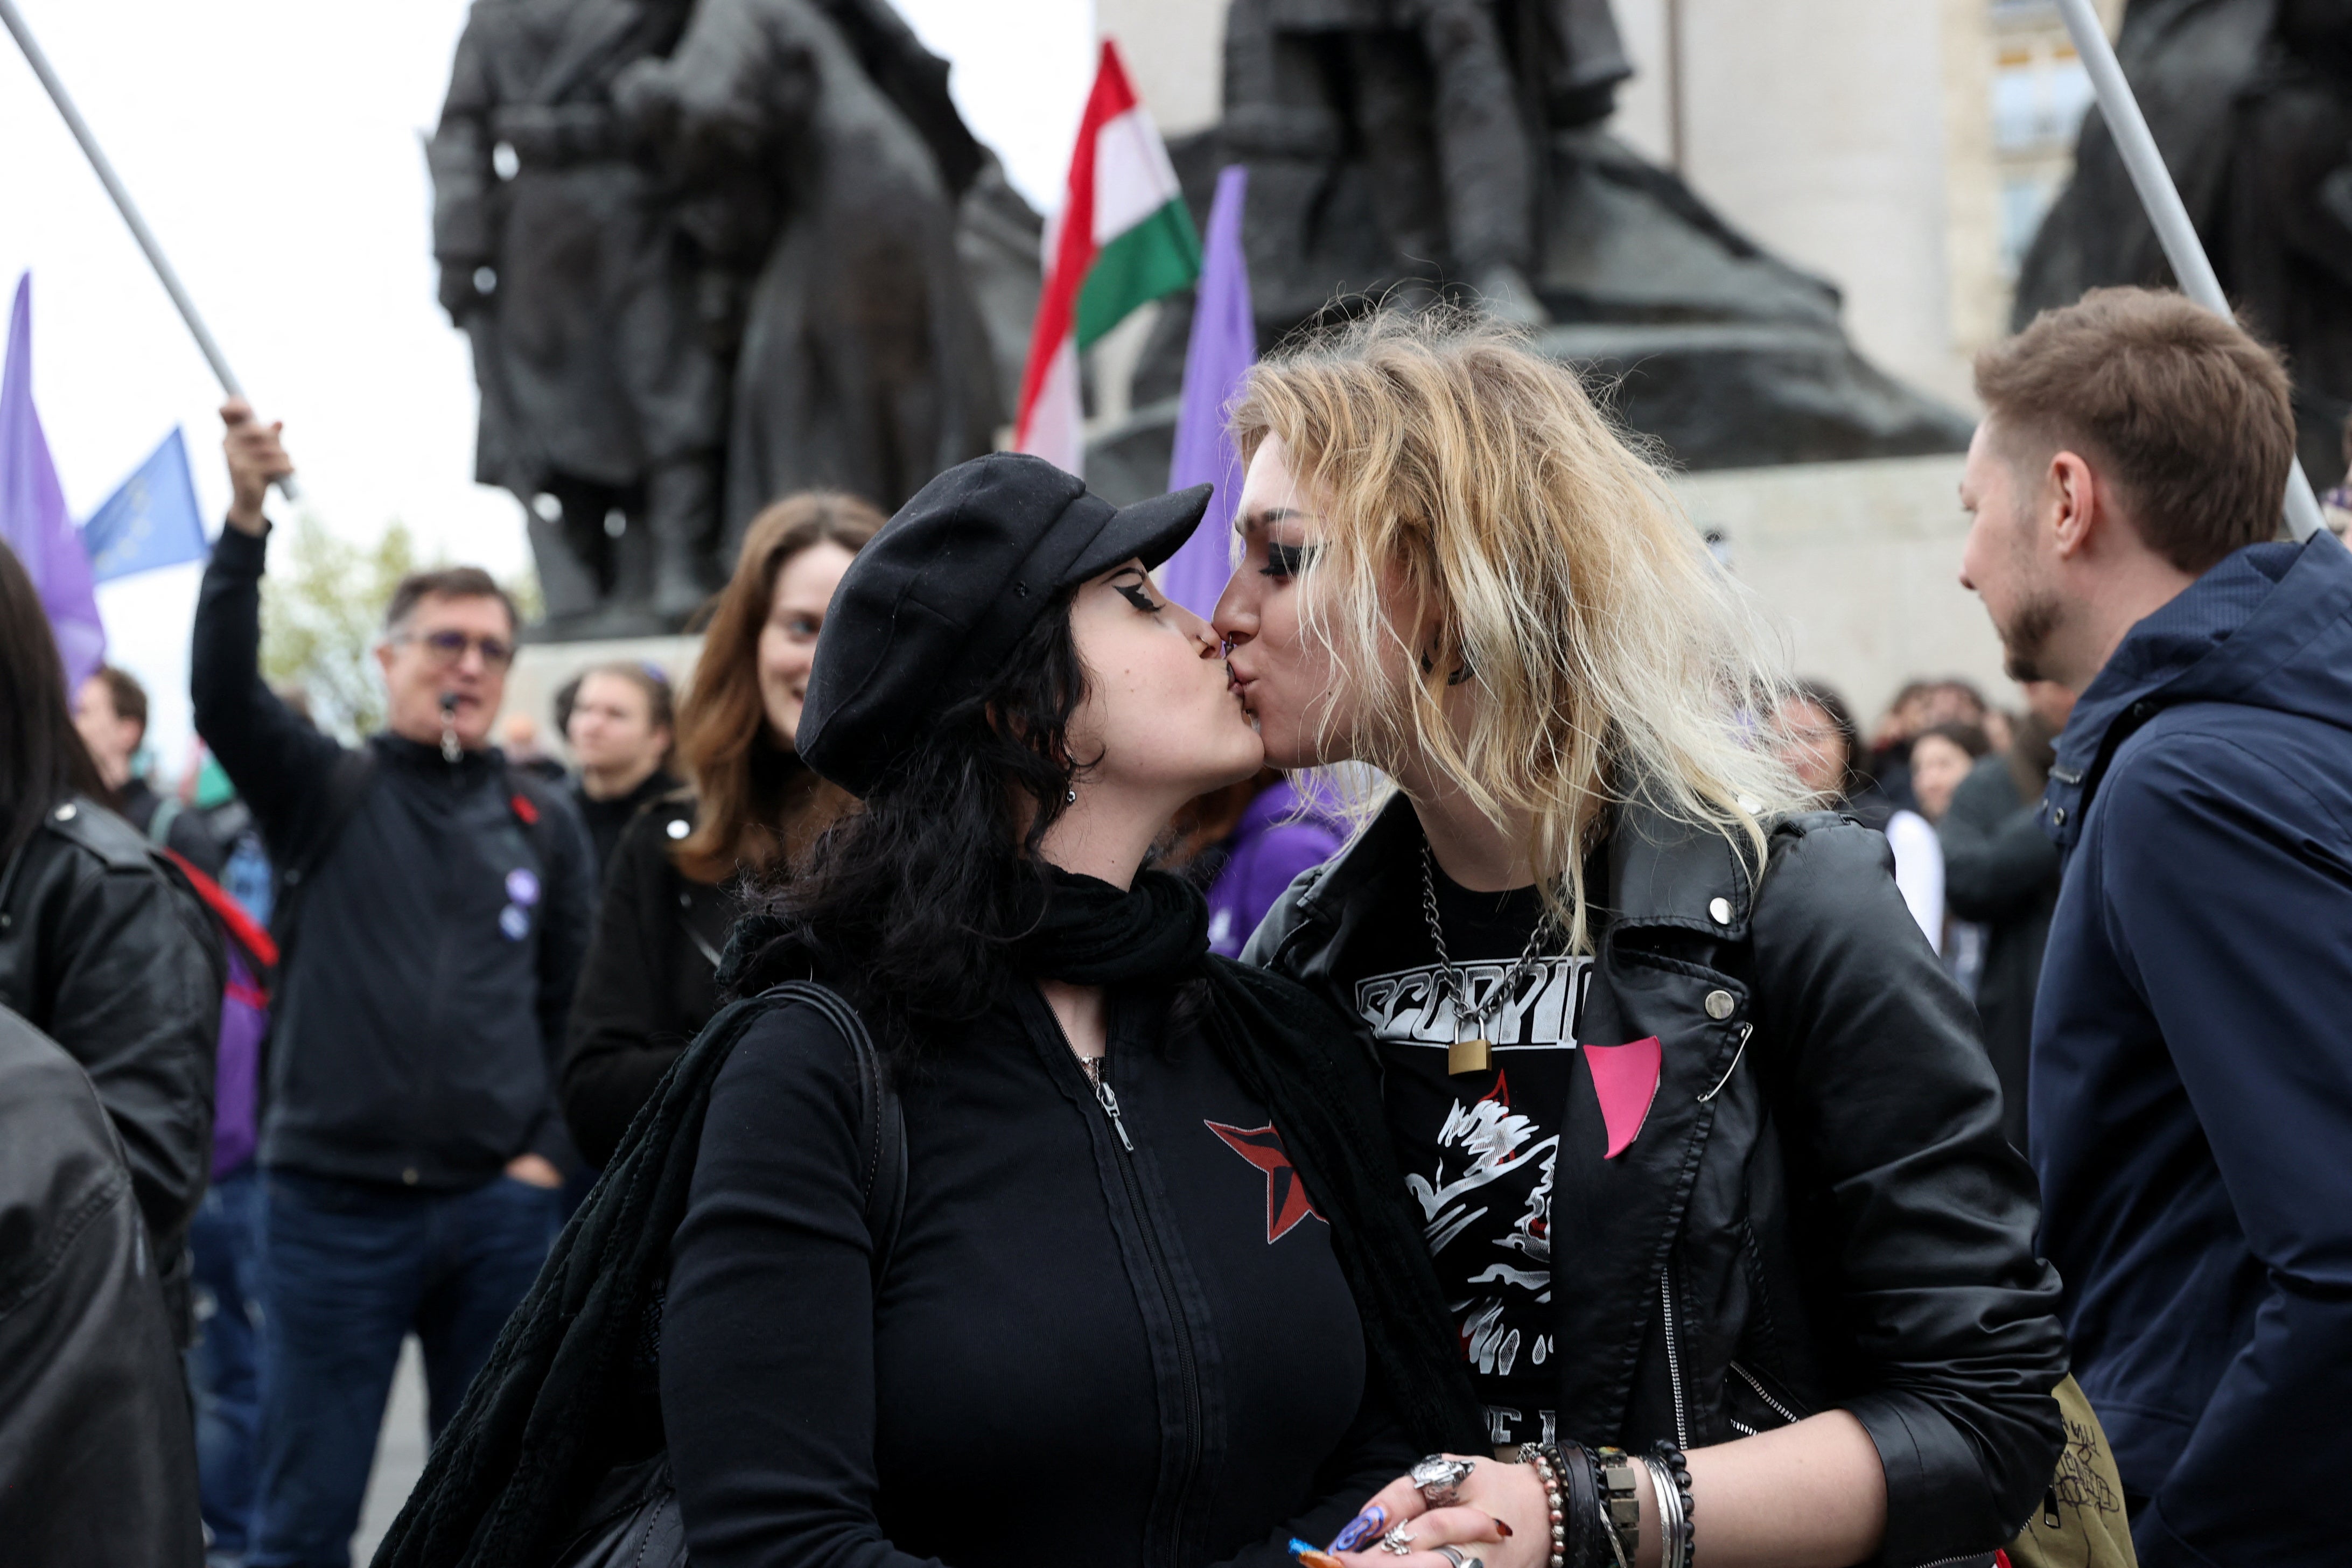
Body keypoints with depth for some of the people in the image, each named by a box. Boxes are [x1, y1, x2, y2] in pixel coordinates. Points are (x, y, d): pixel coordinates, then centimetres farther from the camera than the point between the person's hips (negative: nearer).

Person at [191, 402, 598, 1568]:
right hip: (333, 1200, -2)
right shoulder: (327, 796, 3)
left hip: (497, 1209, 3)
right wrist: (246, 519, -26)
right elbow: (222, 691, -14)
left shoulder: (544, 828, 10)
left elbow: (575, 1001, 14)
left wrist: (550, 1148, 4)